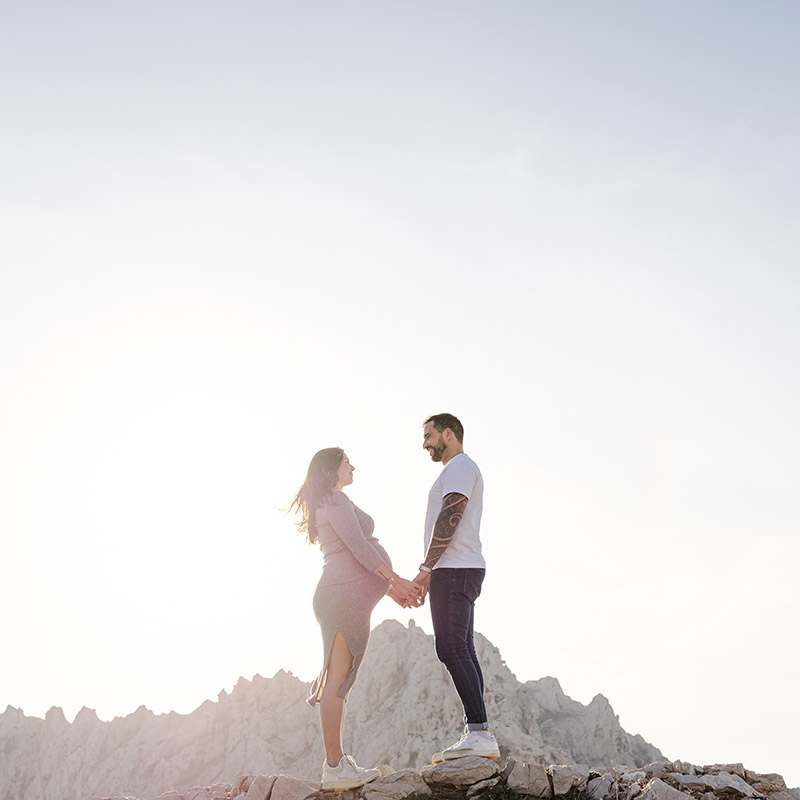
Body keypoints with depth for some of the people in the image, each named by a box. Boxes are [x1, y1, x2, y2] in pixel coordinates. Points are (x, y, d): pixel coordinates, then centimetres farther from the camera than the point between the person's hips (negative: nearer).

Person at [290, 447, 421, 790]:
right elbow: (357, 546, -14)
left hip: (342, 595, 10)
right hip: (345, 595, -10)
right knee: (337, 681, -10)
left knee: (338, 682, 8)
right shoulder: (335, 499, -4)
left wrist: (390, 590, 23)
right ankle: (334, 767, -10)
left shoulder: (330, 503, 27)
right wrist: (396, 580, -12)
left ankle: (338, 762, 11)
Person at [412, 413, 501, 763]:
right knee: (462, 651, 5)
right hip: (462, 572, 10)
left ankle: (479, 732, -19)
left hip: (454, 570, -10)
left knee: (451, 648, -16)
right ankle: (476, 735, 4)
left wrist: (425, 569, -15)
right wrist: (430, 576, 21)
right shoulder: (461, 471, 27)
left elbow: (448, 520, -17)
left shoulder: (460, 466, -5)